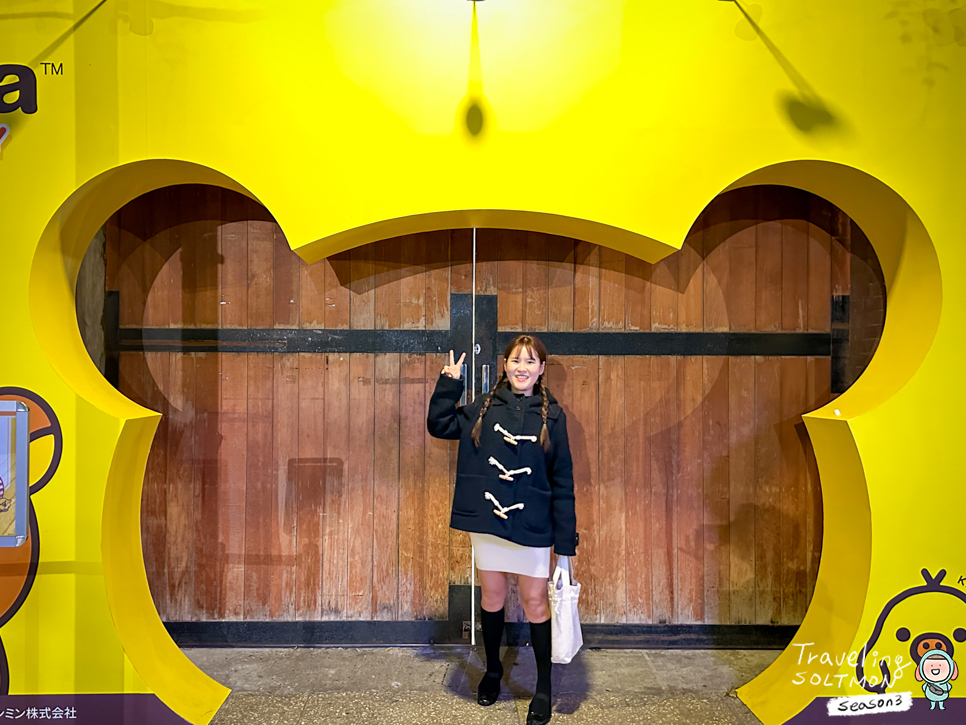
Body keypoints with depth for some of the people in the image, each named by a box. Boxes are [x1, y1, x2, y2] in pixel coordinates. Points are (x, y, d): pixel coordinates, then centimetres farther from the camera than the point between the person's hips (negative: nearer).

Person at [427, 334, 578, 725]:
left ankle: (544, 689, 23)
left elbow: (562, 480, -2)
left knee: (535, 601, 6)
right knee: (492, 596, 16)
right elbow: (439, 425, 7)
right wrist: (449, 383, -3)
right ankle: (492, 671, 38)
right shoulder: (484, 407, 3)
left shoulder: (551, 415, -2)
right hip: (487, 520, 2)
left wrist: (565, 539, -5)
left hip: (532, 524, -2)